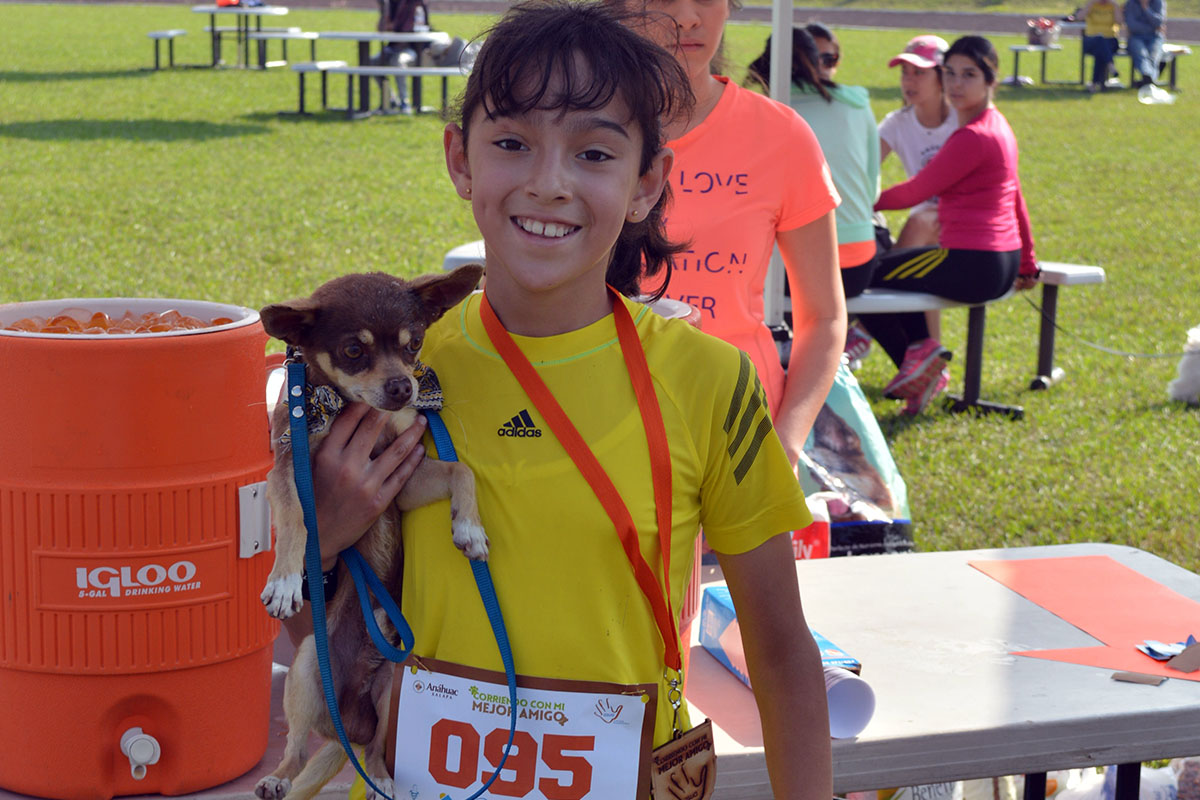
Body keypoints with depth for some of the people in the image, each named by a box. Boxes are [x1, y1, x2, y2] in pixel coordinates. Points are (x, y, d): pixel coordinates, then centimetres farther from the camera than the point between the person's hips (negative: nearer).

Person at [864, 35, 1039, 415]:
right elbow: (1015, 198, 20)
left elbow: (916, 191, -12)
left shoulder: (974, 136, -18)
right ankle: (922, 347, 16)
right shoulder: (997, 125, 13)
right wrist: (1027, 265, 28)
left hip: (971, 265, -10)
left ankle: (916, 357, 7)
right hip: (1002, 263, 10)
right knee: (890, 263, 30)